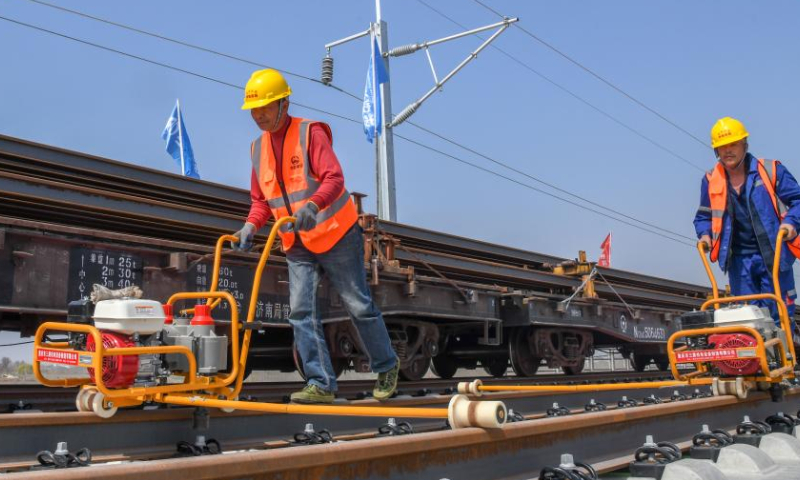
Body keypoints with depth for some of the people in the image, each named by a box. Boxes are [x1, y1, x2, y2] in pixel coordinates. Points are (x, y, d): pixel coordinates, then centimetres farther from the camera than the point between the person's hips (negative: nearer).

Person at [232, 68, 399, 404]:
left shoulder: (310, 132, -11)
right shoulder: (258, 147, 10)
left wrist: (313, 204, -40)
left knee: (359, 306, 3)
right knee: (301, 311, -5)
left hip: (336, 236, -6)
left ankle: (386, 367, 23)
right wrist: (251, 226, -3)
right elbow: (261, 200, 16)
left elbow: (334, 178, -22)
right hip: (297, 246, 6)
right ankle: (321, 384, 0)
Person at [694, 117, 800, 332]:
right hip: (739, 259, 2)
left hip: (774, 256, -2)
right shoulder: (710, 181, 7)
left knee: (780, 315, 0)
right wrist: (705, 234, -1)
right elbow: (703, 216, 18)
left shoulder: (771, 171, 0)